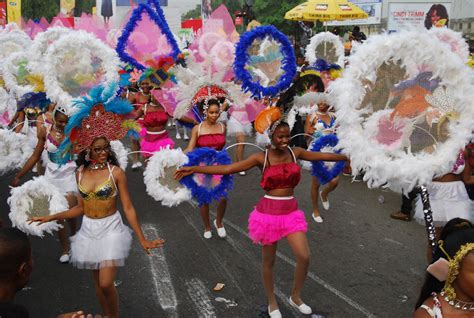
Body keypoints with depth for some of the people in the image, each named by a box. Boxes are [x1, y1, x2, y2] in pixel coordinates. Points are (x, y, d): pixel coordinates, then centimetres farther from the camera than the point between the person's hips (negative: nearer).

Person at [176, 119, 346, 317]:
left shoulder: (295, 152, 2)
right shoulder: (261, 158, -8)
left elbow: (323, 156, 14)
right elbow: (227, 169, -12)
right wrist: (194, 169, -17)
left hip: (291, 212, 3)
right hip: (269, 213, -3)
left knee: (304, 257, -5)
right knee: (268, 261, 9)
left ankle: (295, 297, 20)